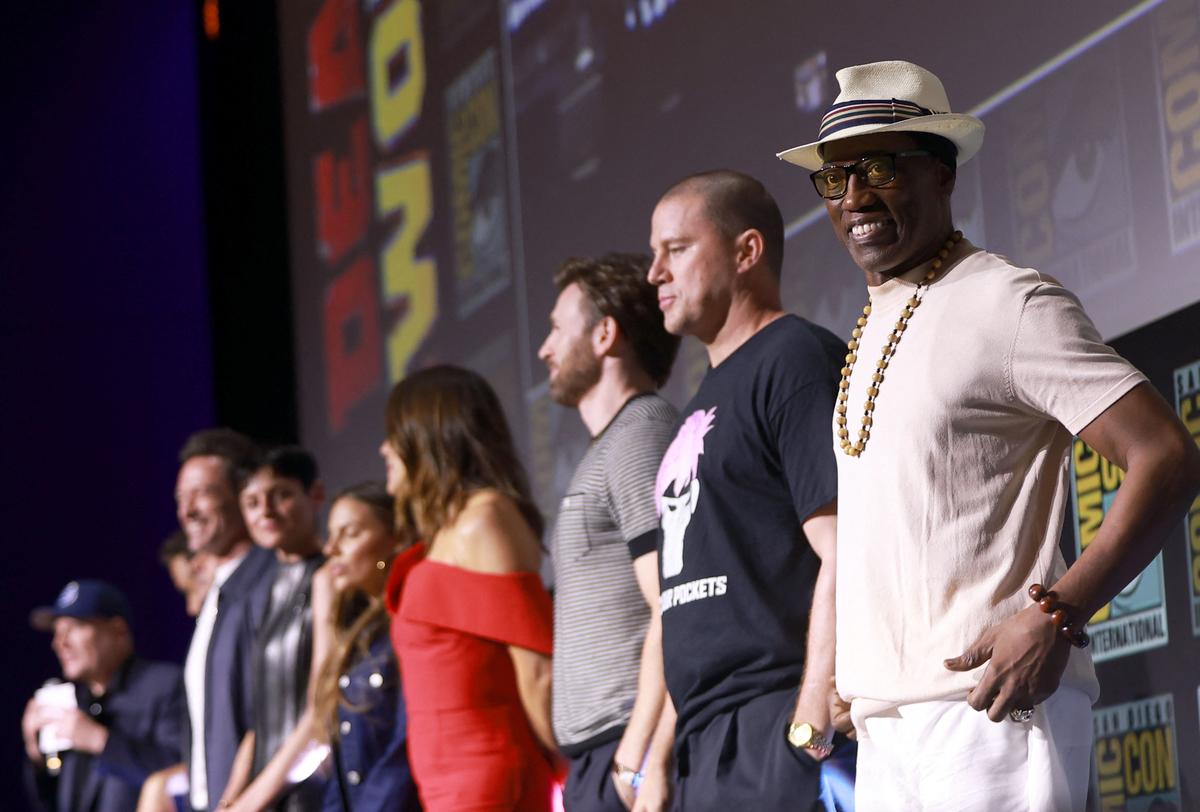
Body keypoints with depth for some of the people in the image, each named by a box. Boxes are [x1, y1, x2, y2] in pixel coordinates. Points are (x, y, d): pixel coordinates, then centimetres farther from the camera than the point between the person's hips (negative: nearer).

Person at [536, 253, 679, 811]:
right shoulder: (608, 451, 24)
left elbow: (674, 616, -18)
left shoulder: (642, 437, -8)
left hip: (628, 754, -10)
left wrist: (638, 760, -21)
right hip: (596, 758, 10)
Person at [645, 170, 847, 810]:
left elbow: (844, 559, -16)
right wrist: (660, 756, 20)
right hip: (707, 744, 9)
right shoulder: (712, 395, 23)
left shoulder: (794, 362, -6)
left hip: (773, 732, -9)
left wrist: (810, 729, -21)